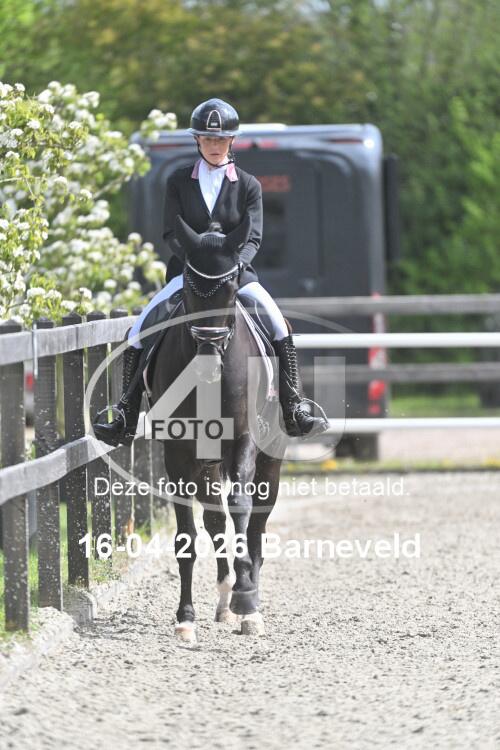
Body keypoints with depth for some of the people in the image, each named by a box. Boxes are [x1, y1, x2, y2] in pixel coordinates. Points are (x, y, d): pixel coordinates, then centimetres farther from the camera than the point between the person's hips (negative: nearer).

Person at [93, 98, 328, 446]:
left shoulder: (248, 185, 5)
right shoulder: (179, 182, 6)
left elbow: (253, 237, -3)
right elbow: (172, 234, -2)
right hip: (186, 273, 0)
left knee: (280, 327, -24)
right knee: (139, 332, -18)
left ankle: (295, 412, -18)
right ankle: (125, 421, -14)